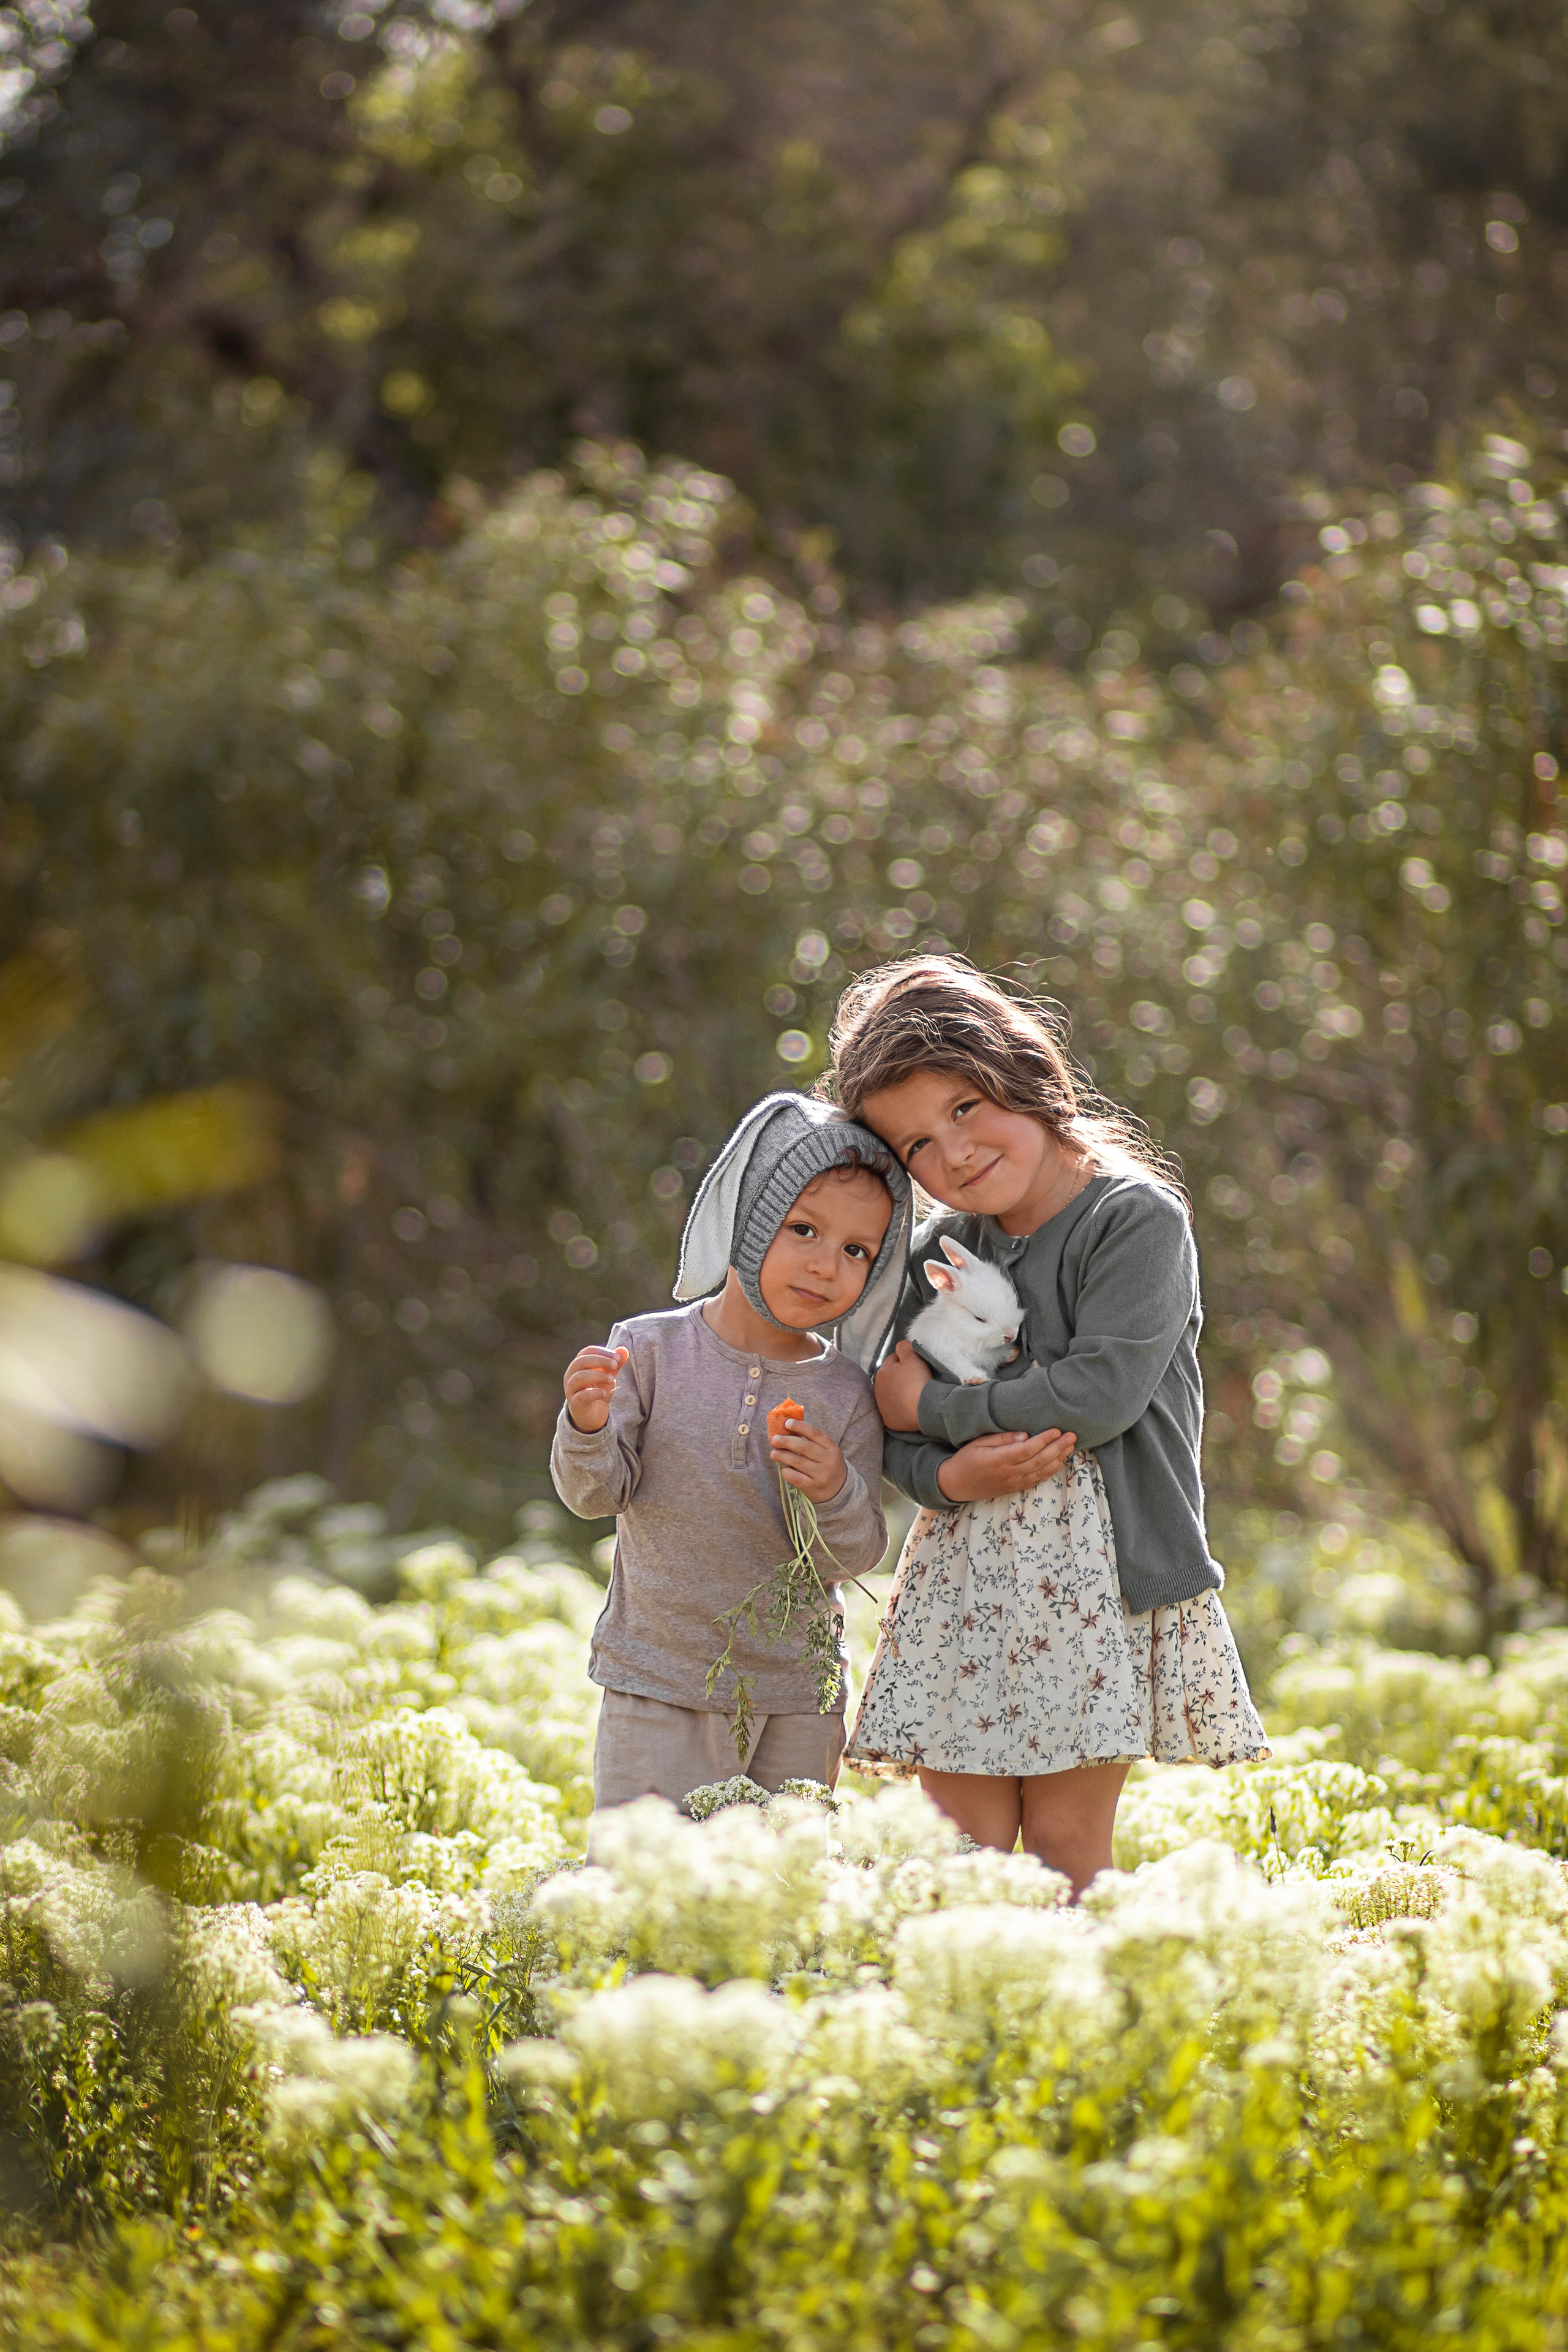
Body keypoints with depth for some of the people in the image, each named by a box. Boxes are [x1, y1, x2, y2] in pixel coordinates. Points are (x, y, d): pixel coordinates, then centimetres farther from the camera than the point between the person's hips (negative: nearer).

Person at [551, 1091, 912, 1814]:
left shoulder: (845, 1393, -3)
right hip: (659, 1688, -2)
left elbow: (860, 1554, -2)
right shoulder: (650, 1349, -6)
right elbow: (595, 1494, -7)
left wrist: (835, 1494, -23)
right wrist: (587, 1429, -28)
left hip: (797, 1701, 2)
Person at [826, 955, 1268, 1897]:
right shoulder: (939, 1253, 10)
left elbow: (1100, 1393, -18)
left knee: (1066, 1846, -2)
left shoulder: (1138, 1218, -7)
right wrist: (949, 1475, -14)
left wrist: (936, 1408, -8)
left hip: (1099, 1571, -5)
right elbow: (898, 1437, 9)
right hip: (963, 1577, 5)